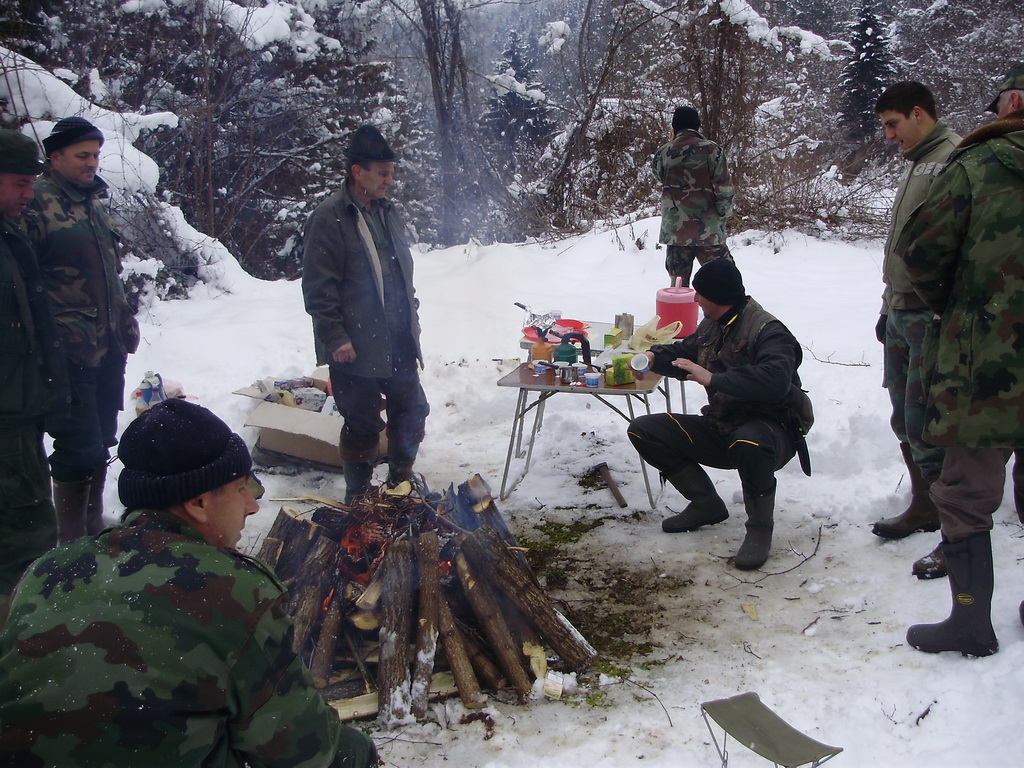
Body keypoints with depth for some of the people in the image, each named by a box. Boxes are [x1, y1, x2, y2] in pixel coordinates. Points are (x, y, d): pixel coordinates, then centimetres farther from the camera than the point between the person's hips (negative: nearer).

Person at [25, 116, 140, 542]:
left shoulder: (94, 200, 15)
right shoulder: (37, 202, -11)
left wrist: (124, 322, 20)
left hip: (109, 347, 8)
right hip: (69, 351, -8)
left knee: (100, 442, 16)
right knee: (79, 446, -5)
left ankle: (94, 527, 31)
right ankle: (72, 543, 10)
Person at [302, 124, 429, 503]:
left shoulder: (387, 212, 12)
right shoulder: (329, 217, -12)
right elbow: (318, 288, -15)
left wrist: (411, 316, 18)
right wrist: (336, 338, -18)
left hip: (398, 343, 8)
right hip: (357, 348, -7)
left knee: (412, 411, 15)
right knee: (363, 426, 2)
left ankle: (401, 478, 35)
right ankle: (358, 496, 20)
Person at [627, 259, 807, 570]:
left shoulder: (767, 331, -18)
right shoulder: (711, 326, 9)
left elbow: (775, 382, -37)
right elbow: (686, 352, 30)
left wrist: (713, 379, -36)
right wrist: (654, 357, 10)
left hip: (769, 430, -8)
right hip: (721, 429, 8)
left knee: (748, 443, -44)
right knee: (642, 431, -2)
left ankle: (760, 526, -16)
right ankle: (707, 505, 7)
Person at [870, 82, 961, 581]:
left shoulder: (955, 158, -12)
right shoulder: (915, 164, 19)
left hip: (932, 315, -10)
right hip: (902, 312, 10)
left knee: (926, 426, -8)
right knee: (904, 420, 16)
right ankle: (923, 508, 31)